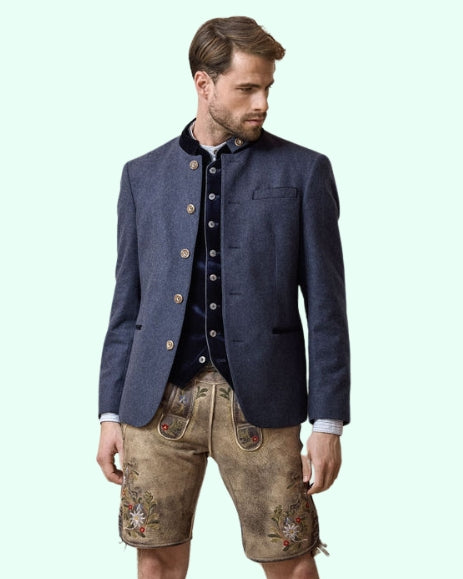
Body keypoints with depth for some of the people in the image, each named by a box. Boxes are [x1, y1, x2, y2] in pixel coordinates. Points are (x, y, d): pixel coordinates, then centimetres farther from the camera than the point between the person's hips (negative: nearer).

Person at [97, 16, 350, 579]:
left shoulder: (303, 171, 4)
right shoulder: (143, 175, 11)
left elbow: (326, 305, 1)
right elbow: (127, 301, 12)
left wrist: (328, 422, -4)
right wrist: (110, 412, 7)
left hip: (257, 404, -2)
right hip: (158, 401, 2)